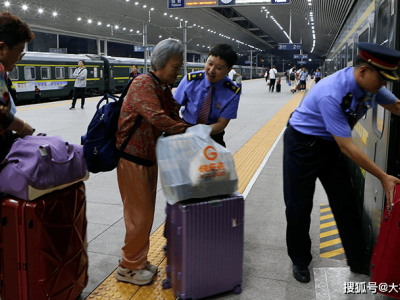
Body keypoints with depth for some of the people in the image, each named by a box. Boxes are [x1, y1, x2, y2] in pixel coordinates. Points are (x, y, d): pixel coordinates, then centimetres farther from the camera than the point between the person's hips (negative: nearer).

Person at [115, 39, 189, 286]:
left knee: (146, 212, 16)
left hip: (150, 158, 9)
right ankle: (129, 268, 15)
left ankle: (138, 261, 30)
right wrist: (185, 129, -19)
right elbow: (157, 118, -28)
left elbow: (173, 117, 11)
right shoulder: (144, 84, -17)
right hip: (133, 158, -9)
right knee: (140, 213, -1)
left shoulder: (164, 89, 13)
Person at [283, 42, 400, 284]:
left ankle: (360, 263, 27)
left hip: (332, 145, 7)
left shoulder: (370, 84, -11)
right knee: (299, 207, 4)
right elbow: (347, 147, -30)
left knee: (346, 203, 10)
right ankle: (300, 261, 27)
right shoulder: (331, 95, -34)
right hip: (303, 144, -7)